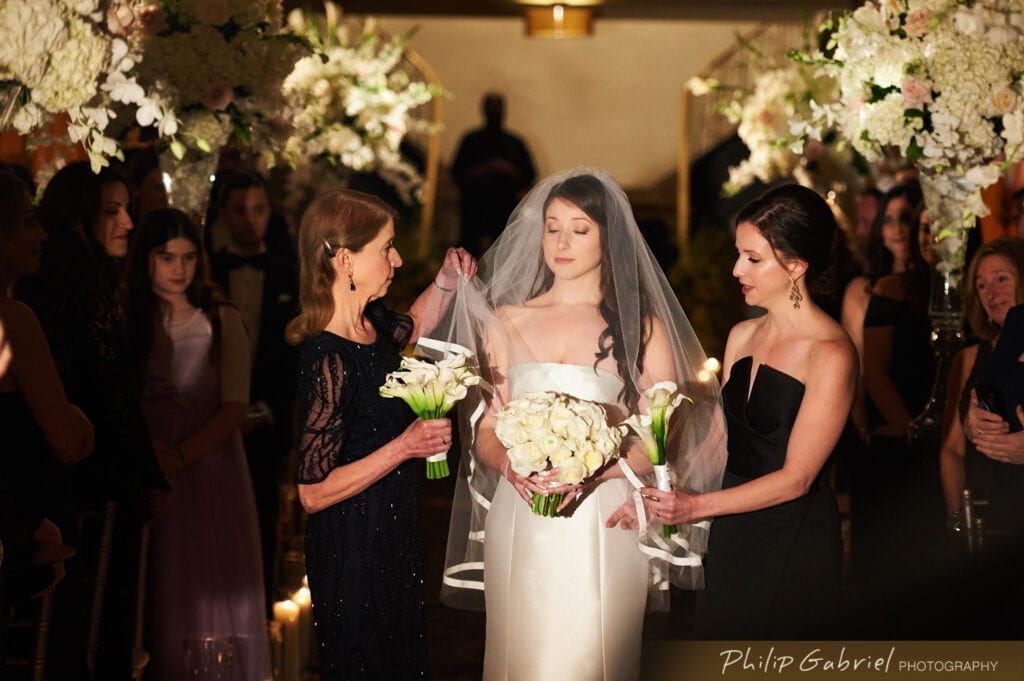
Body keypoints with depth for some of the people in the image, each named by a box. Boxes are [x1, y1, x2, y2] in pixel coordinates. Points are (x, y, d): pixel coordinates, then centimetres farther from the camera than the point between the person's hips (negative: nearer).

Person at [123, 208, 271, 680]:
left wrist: (180, 456, -17)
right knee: (162, 595, 4)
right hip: (150, 476, 1)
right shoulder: (125, 320, 6)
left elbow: (235, 409, -5)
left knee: (217, 586, -1)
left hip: (210, 463, -1)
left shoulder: (222, 321, 3)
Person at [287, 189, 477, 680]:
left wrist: (445, 285, 6)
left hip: (394, 534, 9)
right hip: (355, 545, -9)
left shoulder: (370, 322, -3)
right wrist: (404, 447, -27)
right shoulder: (329, 361, -28)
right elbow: (313, 491, -26)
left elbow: (410, 328, 24)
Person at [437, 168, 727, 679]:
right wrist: (511, 466, -14)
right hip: (520, 527, 2)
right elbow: (485, 430, 8)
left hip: (603, 526, -2)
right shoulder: (506, 322, 10)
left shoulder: (640, 327, 4)